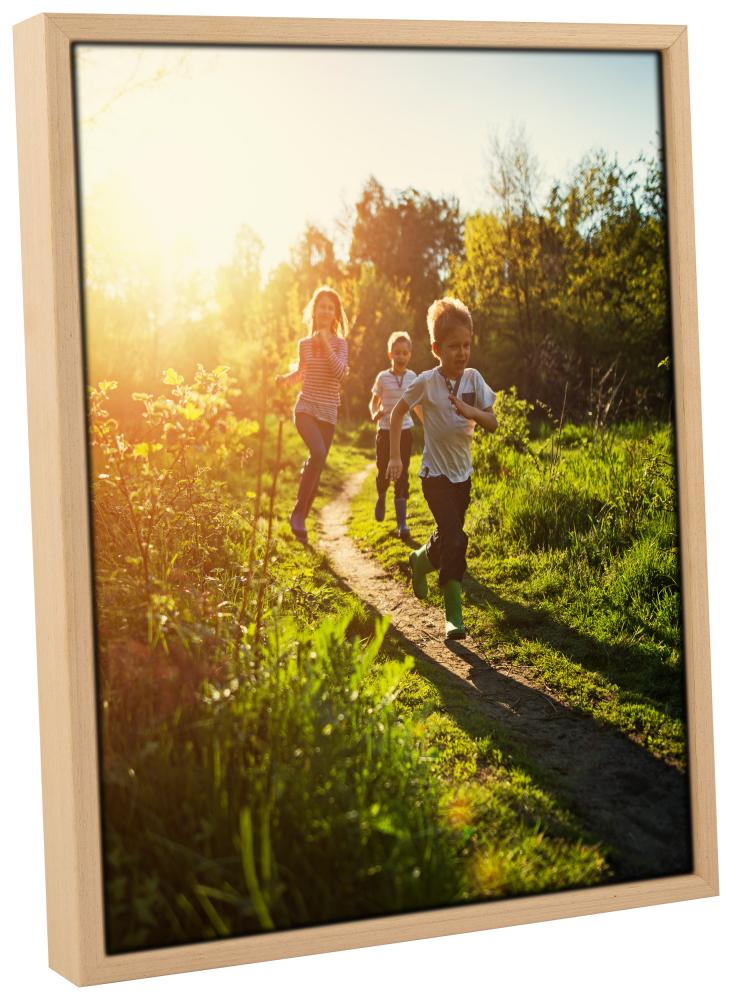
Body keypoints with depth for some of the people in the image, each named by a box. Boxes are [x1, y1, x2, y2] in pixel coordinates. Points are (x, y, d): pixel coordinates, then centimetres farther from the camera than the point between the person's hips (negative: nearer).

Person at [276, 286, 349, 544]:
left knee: (316, 469, 5)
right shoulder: (304, 343, 5)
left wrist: (326, 344, -17)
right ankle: (298, 512, -18)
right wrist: (286, 378, 4)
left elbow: (341, 373, -16)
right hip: (305, 408, -1)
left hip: (328, 414, 1)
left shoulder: (340, 343, 1)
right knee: (318, 453, -28)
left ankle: (301, 521, 20)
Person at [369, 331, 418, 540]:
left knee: (402, 476, -2)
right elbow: (374, 402, 4)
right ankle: (381, 498, 41)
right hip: (385, 431, -1)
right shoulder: (383, 377, -5)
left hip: (404, 431, 1)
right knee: (383, 473, 5)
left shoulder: (412, 377, 1)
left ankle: (401, 522, -3)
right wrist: (375, 414, -17)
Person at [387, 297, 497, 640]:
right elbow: (398, 412, -2)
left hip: (462, 473, 5)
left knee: (448, 537, 17)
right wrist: (395, 456, -4)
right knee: (456, 539, -17)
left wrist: (469, 411, -27)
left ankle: (420, 561, 50)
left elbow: (492, 423, -6)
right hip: (435, 474, -5)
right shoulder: (426, 382, -16)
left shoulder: (473, 379, -6)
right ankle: (453, 615, -4)